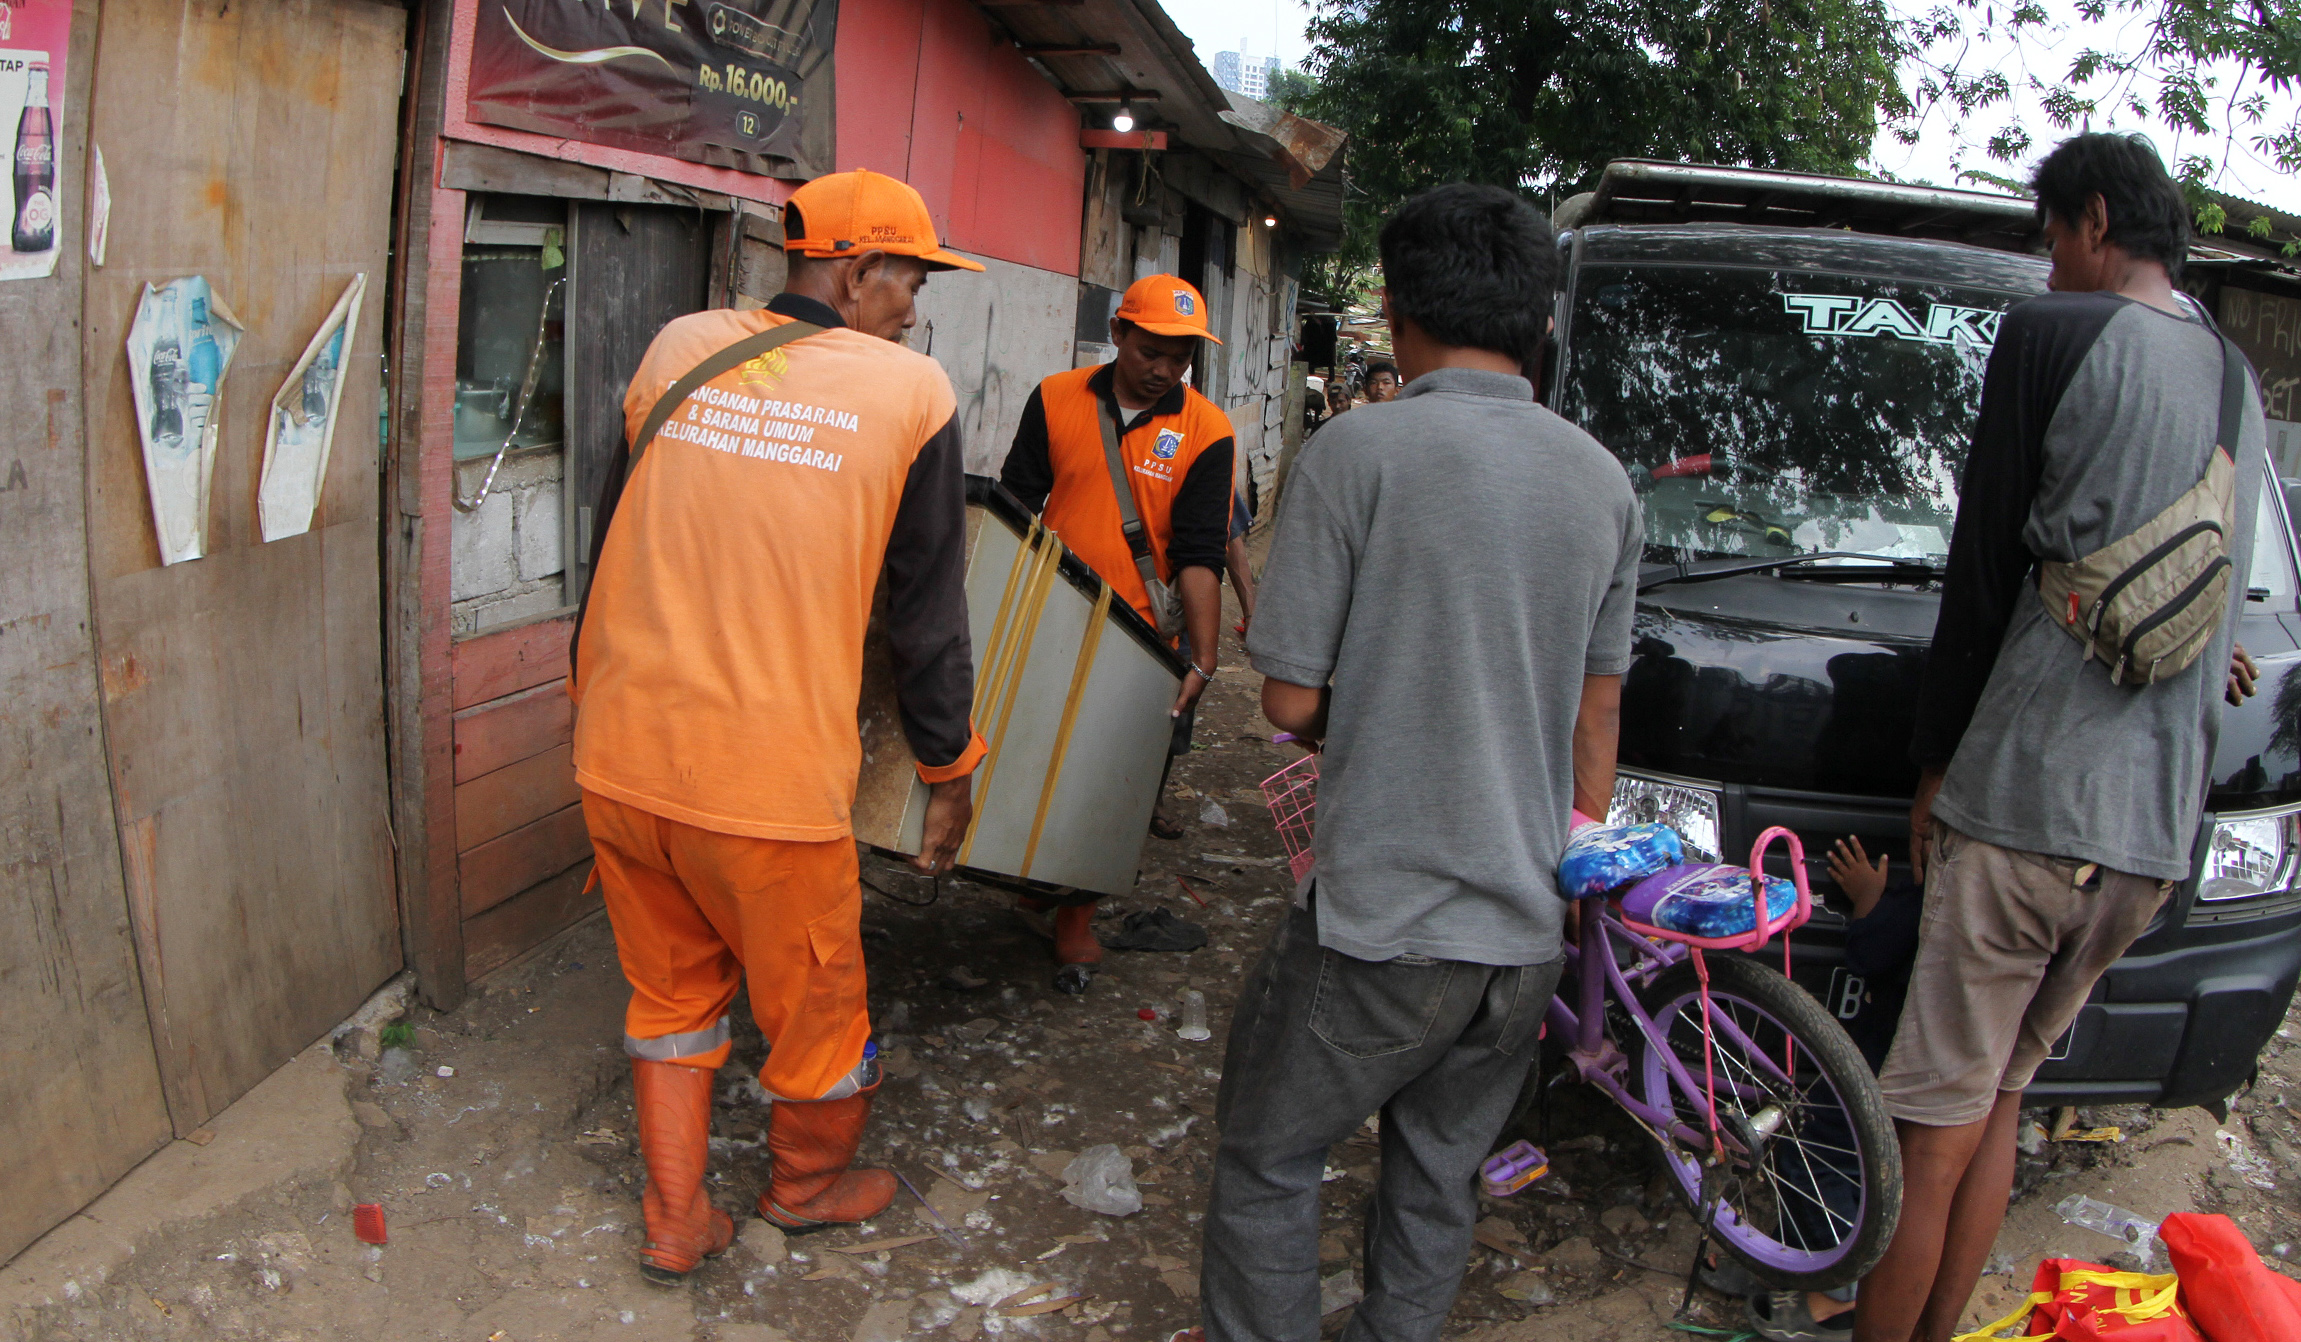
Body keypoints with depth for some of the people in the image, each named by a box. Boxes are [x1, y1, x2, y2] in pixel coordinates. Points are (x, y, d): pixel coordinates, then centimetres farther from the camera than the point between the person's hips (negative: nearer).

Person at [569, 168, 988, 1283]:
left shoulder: (680, 348, 4)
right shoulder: (909, 391, -6)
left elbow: (611, 542, 12)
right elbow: (928, 608, -2)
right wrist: (949, 770, 10)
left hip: (620, 753, 5)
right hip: (770, 779, -4)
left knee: (670, 988, 23)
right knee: (814, 997, 20)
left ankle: (675, 1221, 36)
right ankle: (807, 1183, 44)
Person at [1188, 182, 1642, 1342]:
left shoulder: (1358, 452, -13)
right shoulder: (1604, 478, 5)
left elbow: (1290, 700, -10)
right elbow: (1597, 715, 12)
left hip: (1378, 919, -6)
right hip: (1530, 927, 6)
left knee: (1266, 1165, 13)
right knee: (1438, 1183, 19)